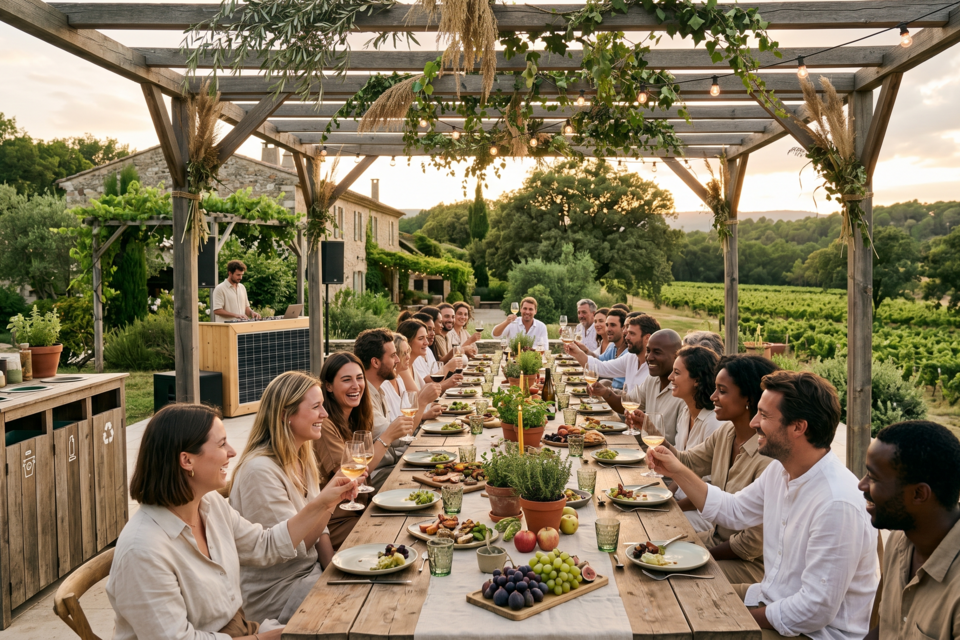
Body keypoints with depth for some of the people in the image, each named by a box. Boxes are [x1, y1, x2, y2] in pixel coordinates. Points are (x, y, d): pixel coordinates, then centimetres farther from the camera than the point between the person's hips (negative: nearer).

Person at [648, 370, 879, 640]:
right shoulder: (780, 470, -3)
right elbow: (733, 510, 15)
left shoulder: (837, 505, -30)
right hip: (771, 596, 8)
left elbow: (816, 610, -26)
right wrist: (678, 471, 5)